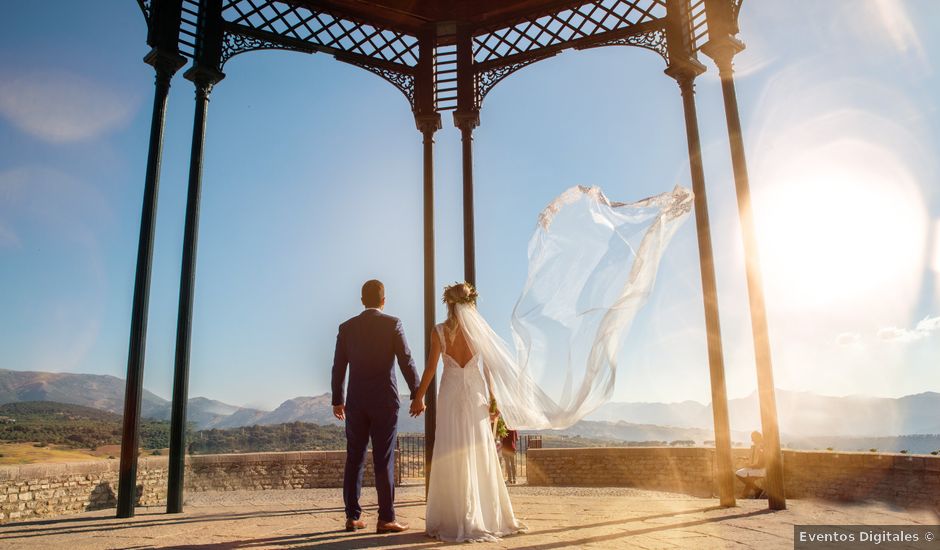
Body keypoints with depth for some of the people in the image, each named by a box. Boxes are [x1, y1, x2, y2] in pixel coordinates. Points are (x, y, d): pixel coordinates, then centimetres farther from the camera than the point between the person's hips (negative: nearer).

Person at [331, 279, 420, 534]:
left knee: (354, 459, 10)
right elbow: (406, 362, -7)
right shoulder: (392, 324, -4)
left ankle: (353, 517, 15)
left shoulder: (347, 327, 6)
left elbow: (338, 367, 8)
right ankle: (386, 519, 2)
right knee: (384, 460, 0)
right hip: (385, 400, -3)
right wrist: (417, 395, -1)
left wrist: (337, 400, 18)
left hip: (355, 401, 3)